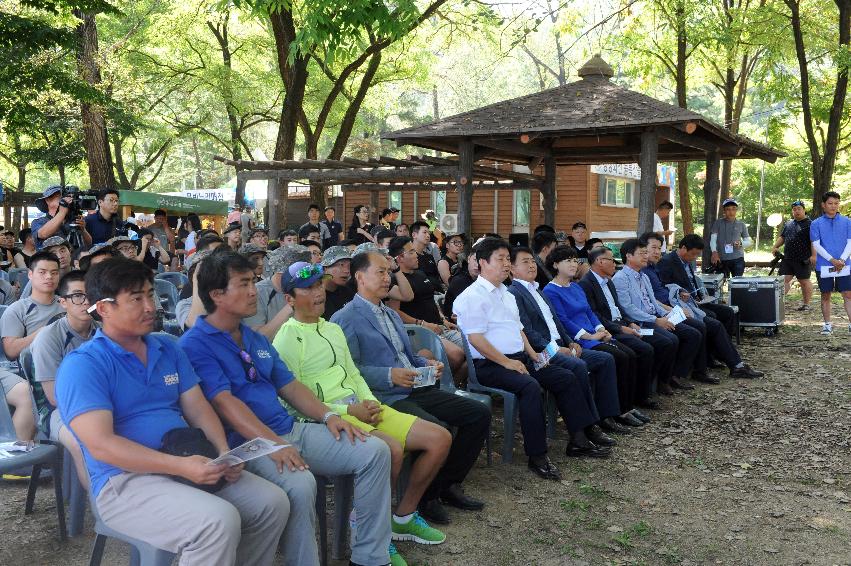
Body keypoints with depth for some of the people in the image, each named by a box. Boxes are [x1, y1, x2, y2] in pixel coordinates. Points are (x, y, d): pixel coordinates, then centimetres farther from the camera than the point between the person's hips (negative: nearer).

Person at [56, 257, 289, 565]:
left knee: (273, 503, -7)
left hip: (195, 465, 7)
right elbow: (101, 445, -18)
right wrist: (180, 466, -26)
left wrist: (225, 453, -10)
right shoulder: (81, 365, -9)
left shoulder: (168, 349, 14)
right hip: (125, 479, -7)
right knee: (219, 521, -30)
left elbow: (198, 409, 11)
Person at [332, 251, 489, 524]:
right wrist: (390, 376, -23)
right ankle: (426, 497, -6)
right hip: (384, 397, -9)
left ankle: (448, 484, 9)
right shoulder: (345, 319, -5)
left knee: (480, 413, -2)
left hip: (416, 390, 9)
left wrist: (427, 364, 9)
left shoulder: (392, 314, 25)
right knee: (438, 429, -31)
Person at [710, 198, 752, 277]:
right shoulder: (718, 223, 7)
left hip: (737, 259, 0)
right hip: (721, 259, 0)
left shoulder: (741, 224, 9)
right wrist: (714, 252, -19)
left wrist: (741, 243, -10)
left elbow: (748, 242, 13)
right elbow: (713, 239, -1)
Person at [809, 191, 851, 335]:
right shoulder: (816, 224, 2)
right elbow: (816, 245, -4)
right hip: (824, 266, 0)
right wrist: (832, 260, -13)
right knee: (825, 296, 7)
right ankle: (827, 324, 16)